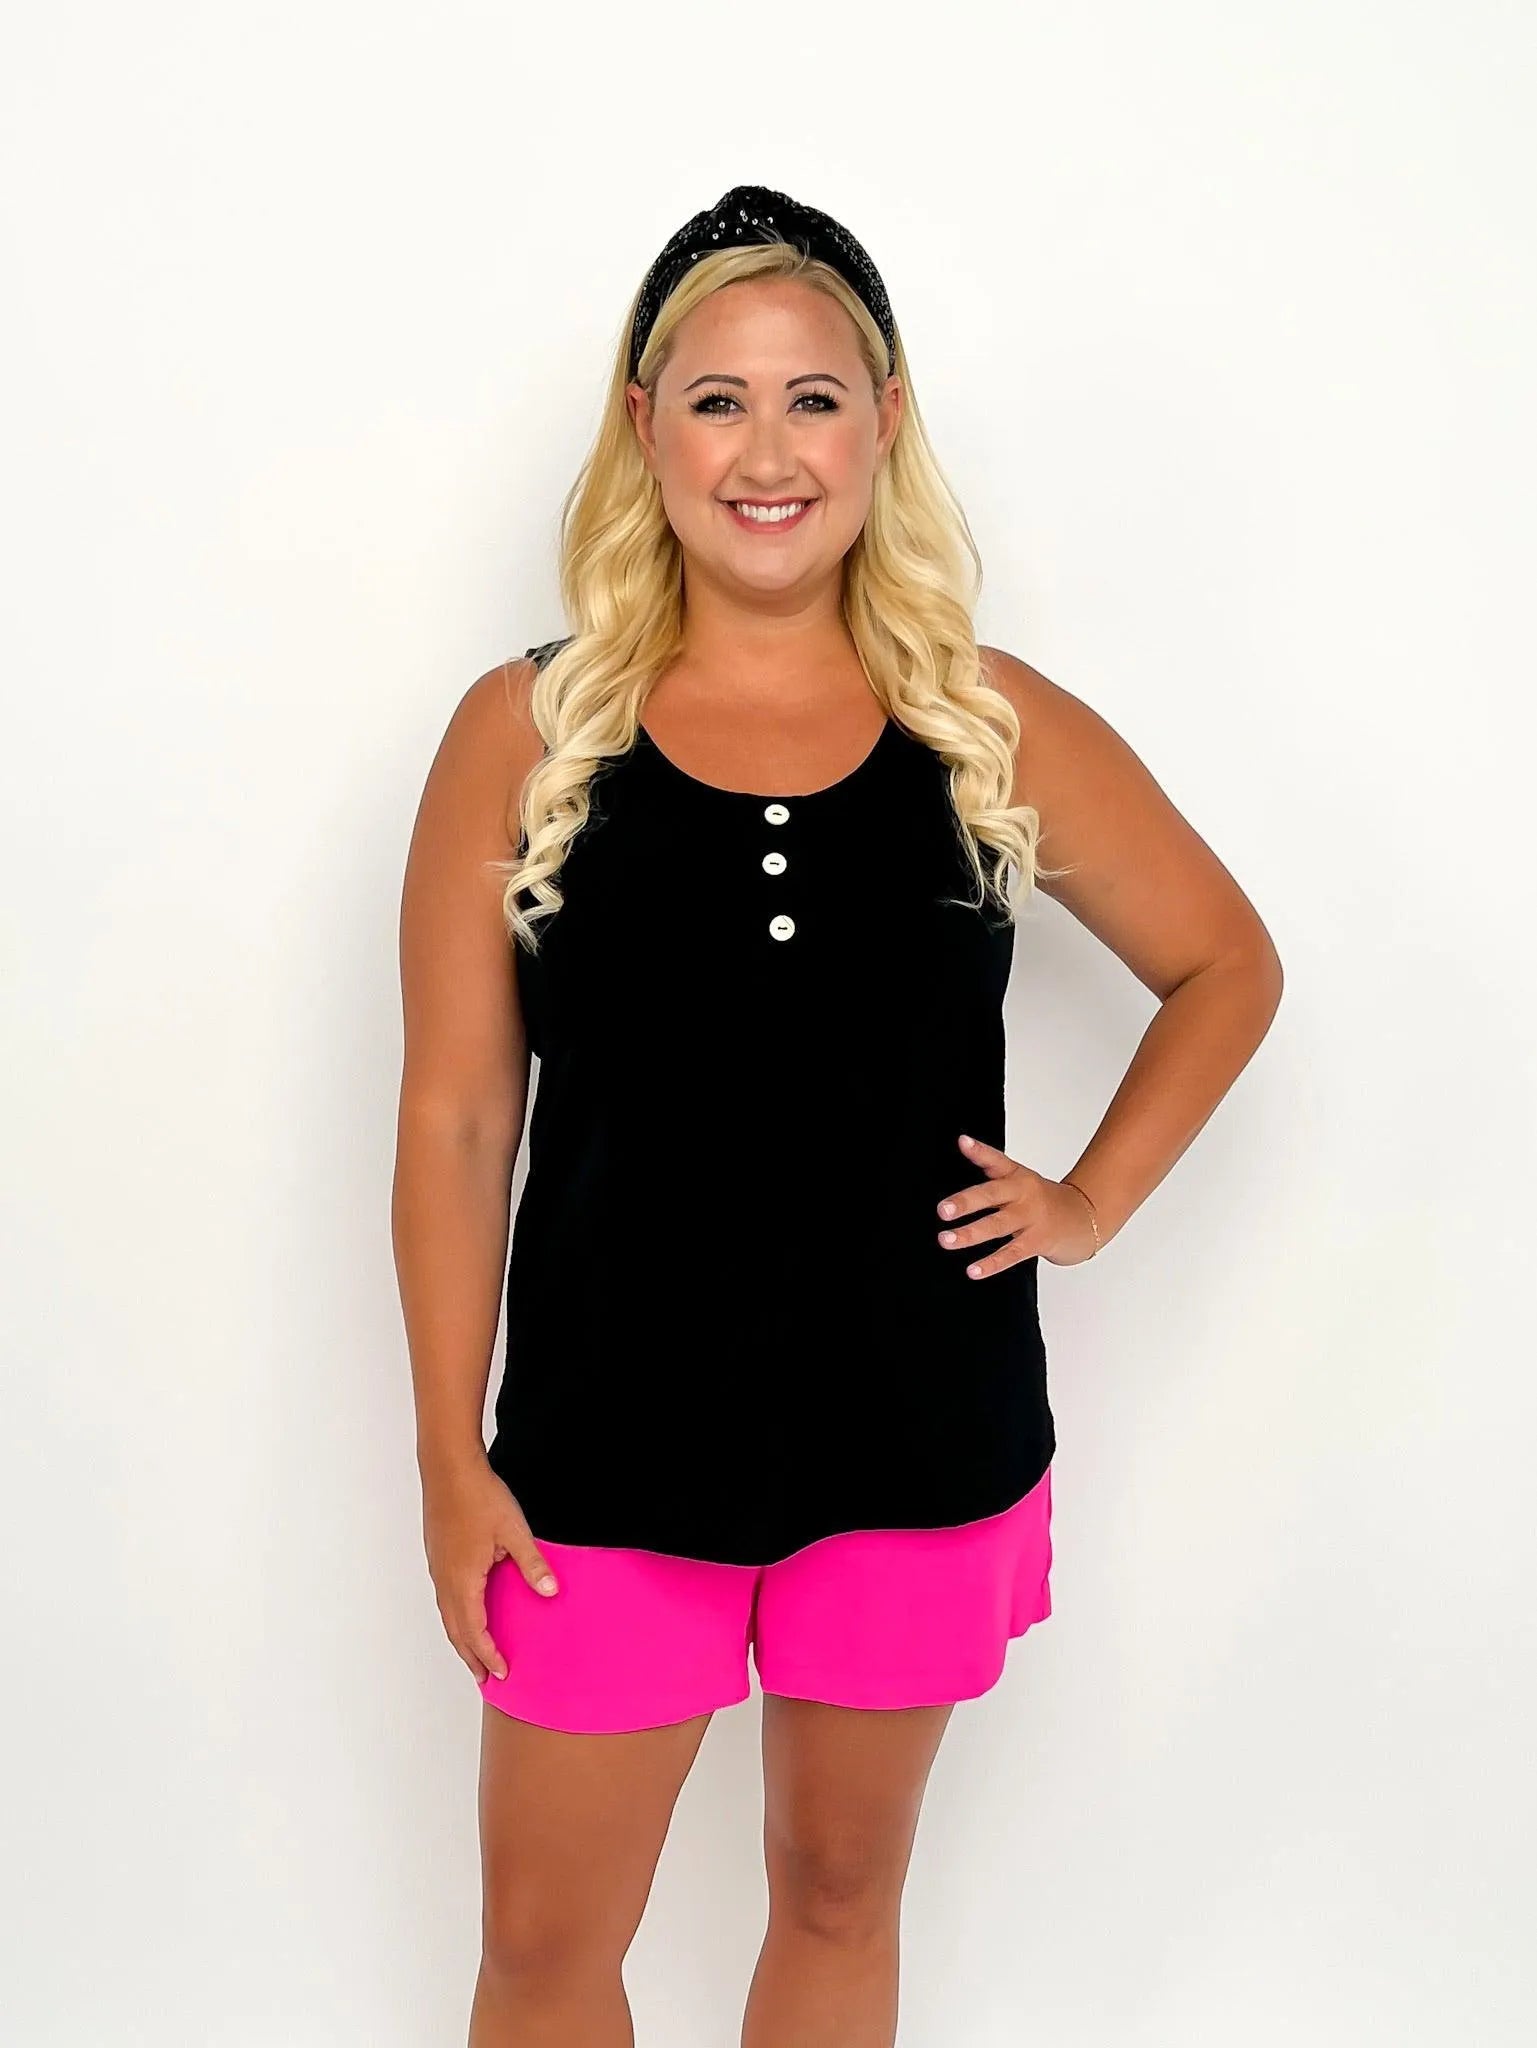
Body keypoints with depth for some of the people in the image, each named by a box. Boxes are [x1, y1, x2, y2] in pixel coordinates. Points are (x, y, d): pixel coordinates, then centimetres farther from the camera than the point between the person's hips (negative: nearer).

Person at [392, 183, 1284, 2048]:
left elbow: (1226, 967, 11)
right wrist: (451, 1460, -4)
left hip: (919, 1449, 1)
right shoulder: (524, 735, -5)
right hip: (607, 1454, -1)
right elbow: (456, 1119, -3)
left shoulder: (997, 729, -2)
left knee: (839, 1893, 20)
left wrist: (1088, 1203, 1)